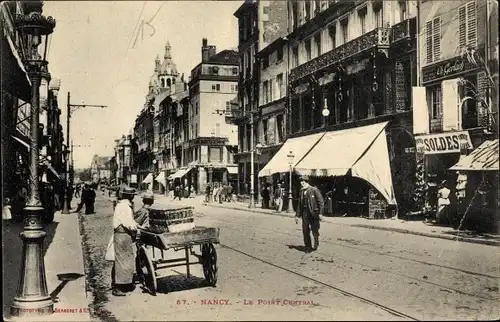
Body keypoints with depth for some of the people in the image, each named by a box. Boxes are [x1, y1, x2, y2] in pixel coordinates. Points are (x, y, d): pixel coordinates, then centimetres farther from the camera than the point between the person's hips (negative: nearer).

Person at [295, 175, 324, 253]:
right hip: (305, 213, 5)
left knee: (314, 230, -1)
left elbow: (321, 202, -7)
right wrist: (297, 215, 14)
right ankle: (308, 247, 16)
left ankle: (316, 243, 26)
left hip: (313, 213, -5)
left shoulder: (314, 190, -5)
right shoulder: (301, 192, 12)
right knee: (305, 231, 4)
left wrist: (320, 213, -14)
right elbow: (299, 204, 18)